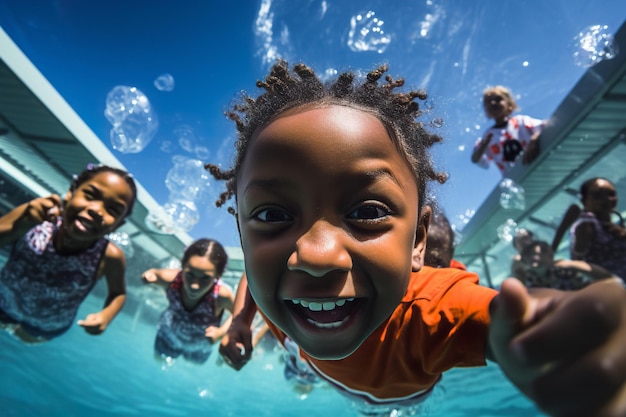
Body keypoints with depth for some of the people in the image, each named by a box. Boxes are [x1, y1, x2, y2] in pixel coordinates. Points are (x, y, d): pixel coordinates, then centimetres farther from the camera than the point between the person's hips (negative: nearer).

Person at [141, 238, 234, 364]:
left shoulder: (222, 294, -46)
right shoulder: (171, 278, -41)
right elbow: (153, 273, -16)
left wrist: (221, 331, -36)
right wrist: (148, 275, -37)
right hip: (170, 334, 1)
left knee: (196, 361, 36)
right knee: (160, 358, 35)